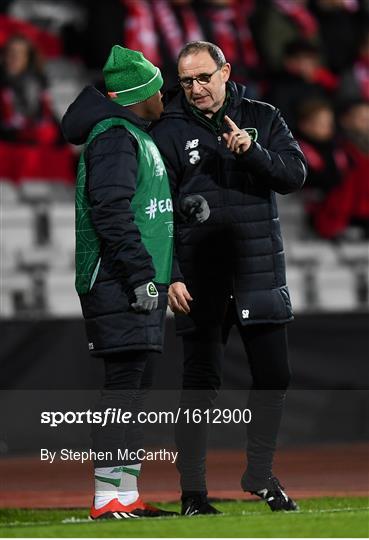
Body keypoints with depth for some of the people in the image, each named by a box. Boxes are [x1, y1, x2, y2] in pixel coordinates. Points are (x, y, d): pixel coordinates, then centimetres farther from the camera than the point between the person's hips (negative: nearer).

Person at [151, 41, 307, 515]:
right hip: (200, 279, -3)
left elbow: (295, 173, -2)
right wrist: (169, 276, -10)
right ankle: (192, 490, 6)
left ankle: (260, 475, 22)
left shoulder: (262, 119, 8)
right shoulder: (169, 133, -1)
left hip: (260, 271, 3)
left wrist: (252, 152, -19)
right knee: (201, 382, 0)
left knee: (273, 376, 6)